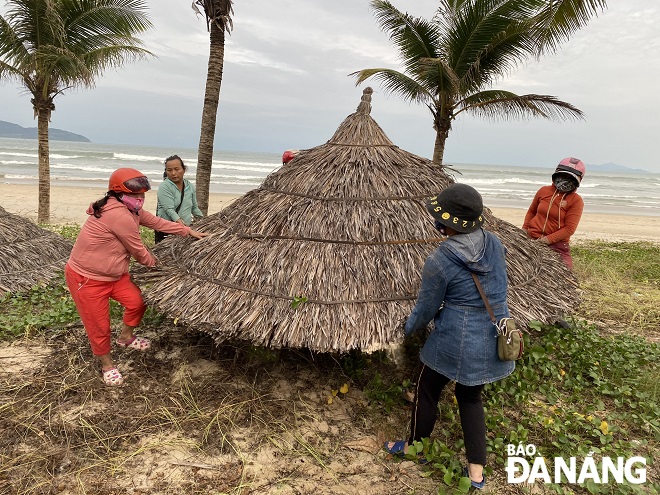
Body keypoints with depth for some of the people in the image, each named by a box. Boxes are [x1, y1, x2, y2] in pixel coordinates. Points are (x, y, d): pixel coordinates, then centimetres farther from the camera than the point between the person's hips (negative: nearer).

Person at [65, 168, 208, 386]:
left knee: (137, 302, 11)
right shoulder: (120, 216, -31)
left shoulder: (129, 209, 0)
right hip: (86, 278, -9)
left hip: (113, 274, 9)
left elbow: (156, 222, 10)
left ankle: (125, 338, 39)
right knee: (99, 327, 4)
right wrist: (154, 262, 2)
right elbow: (139, 251, -19)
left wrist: (189, 231, 10)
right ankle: (107, 365, 29)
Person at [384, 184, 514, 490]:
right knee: (471, 397, 23)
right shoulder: (495, 244, -2)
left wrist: (407, 329, 12)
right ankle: (477, 472, 29)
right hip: (494, 340, 6)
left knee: (427, 392, 18)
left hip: (455, 341, -6)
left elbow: (425, 310, -8)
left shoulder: (440, 261, -19)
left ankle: (414, 447, 40)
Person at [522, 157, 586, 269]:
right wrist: (524, 229, 5)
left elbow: (569, 228, -12)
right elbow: (531, 211, 19)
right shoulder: (544, 191, 4)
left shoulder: (576, 201, -6)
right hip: (531, 239, 3)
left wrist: (548, 240, -19)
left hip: (557, 244, -2)